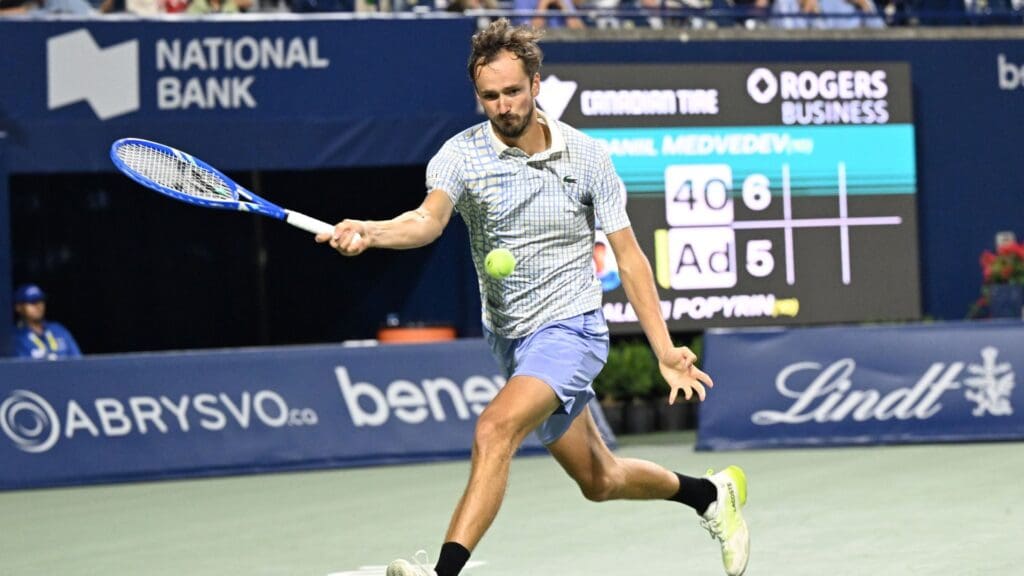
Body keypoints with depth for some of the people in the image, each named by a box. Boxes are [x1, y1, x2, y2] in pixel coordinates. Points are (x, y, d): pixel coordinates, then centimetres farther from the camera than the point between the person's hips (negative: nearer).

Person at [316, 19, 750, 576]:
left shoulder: (587, 157, -8)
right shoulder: (462, 155, -9)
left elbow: (628, 257, -3)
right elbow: (429, 218, -29)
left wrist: (664, 350, -7)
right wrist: (371, 232, -51)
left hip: (571, 327, -4)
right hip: (509, 337, 4)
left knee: (494, 430, -30)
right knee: (599, 481, 18)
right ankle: (711, 495, 44)